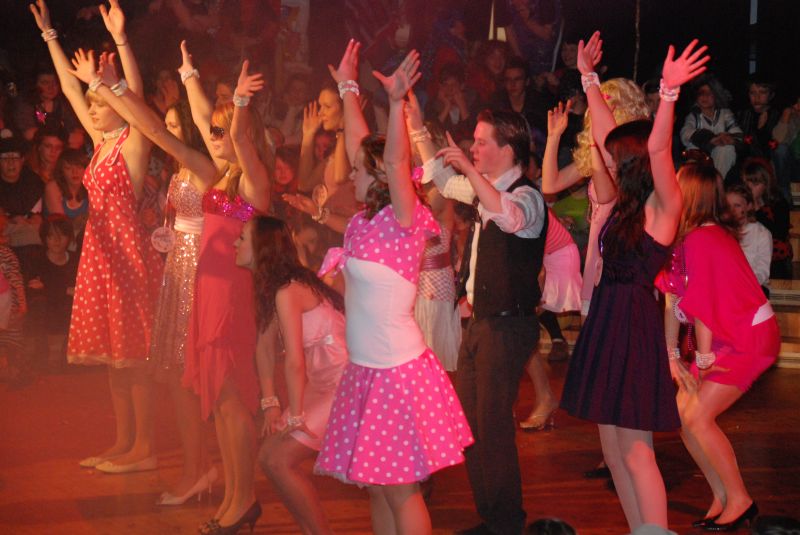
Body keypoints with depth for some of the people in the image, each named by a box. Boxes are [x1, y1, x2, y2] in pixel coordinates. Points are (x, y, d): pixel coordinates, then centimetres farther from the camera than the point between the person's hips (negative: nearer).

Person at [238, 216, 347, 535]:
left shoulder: (288, 292, -21)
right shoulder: (270, 287, 9)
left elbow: (295, 362, -23)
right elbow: (265, 346, 10)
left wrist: (296, 417, -17)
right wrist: (270, 404, 7)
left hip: (345, 386, -9)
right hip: (322, 386, 9)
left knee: (280, 461, -11)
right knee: (269, 457, 8)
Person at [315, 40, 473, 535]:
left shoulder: (404, 220, -13)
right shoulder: (367, 219, 6)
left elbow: (396, 162, -29)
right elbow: (360, 146, 14)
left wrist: (397, 102, -39)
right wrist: (349, 90, 18)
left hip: (398, 371, -8)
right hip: (365, 369, 8)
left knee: (401, 487, -1)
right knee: (377, 485, 13)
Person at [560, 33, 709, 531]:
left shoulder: (664, 206, -8)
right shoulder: (627, 203, 12)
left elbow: (657, 148, -25)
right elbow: (607, 135, 18)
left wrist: (669, 90, -36)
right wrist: (589, 78, 21)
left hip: (634, 326, -8)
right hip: (607, 321, 8)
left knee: (636, 452, -8)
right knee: (614, 449, 10)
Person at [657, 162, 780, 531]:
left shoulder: (702, 239, -24)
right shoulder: (683, 237, 4)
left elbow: (703, 303, -22)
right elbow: (673, 297, 5)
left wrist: (704, 358, -13)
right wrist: (672, 356, 5)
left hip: (750, 338, -9)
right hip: (725, 338, 9)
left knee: (697, 417, -12)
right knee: (681, 411, 4)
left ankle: (740, 501, 3)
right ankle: (721, 498, 15)